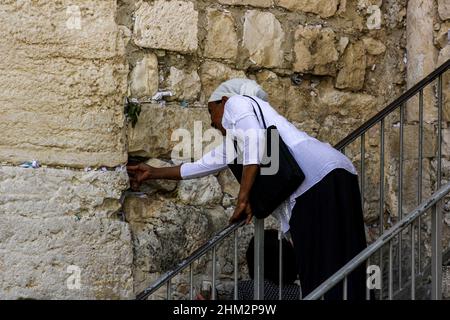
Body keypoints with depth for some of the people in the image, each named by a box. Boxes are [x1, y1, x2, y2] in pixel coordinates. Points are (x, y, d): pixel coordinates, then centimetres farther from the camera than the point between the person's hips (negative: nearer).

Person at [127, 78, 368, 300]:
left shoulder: (237, 103, 10)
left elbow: (255, 139, -9)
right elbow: (205, 164, 45)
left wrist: (243, 197, -13)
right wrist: (154, 173, 53)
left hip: (320, 176, -9)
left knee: (320, 274, -14)